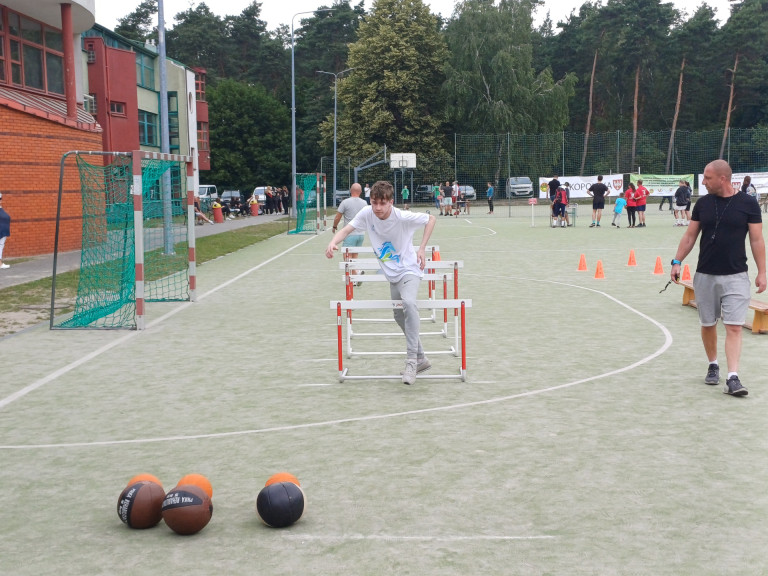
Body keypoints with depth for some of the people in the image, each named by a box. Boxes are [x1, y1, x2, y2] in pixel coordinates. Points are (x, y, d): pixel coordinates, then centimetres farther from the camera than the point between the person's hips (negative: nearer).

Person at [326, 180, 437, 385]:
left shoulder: (402, 217, -23)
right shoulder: (366, 214, -12)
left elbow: (431, 218, -10)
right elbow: (346, 230, -14)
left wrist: (422, 249, -16)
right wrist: (333, 243, -36)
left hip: (409, 270, -6)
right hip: (392, 274, 6)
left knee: (409, 304, -32)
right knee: (399, 317, 14)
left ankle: (411, 360, -28)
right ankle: (421, 359, 32)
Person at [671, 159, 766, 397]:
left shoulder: (748, 204, -4)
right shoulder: (703, 203, 4)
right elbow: (690, 236, 9)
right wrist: (677, 261, 1)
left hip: (736, 276, -3)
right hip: (705, 275, 3)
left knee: (734, 327, -9)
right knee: (708, 324, 10)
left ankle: (733, 377, -11)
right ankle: (713, 366, 30)